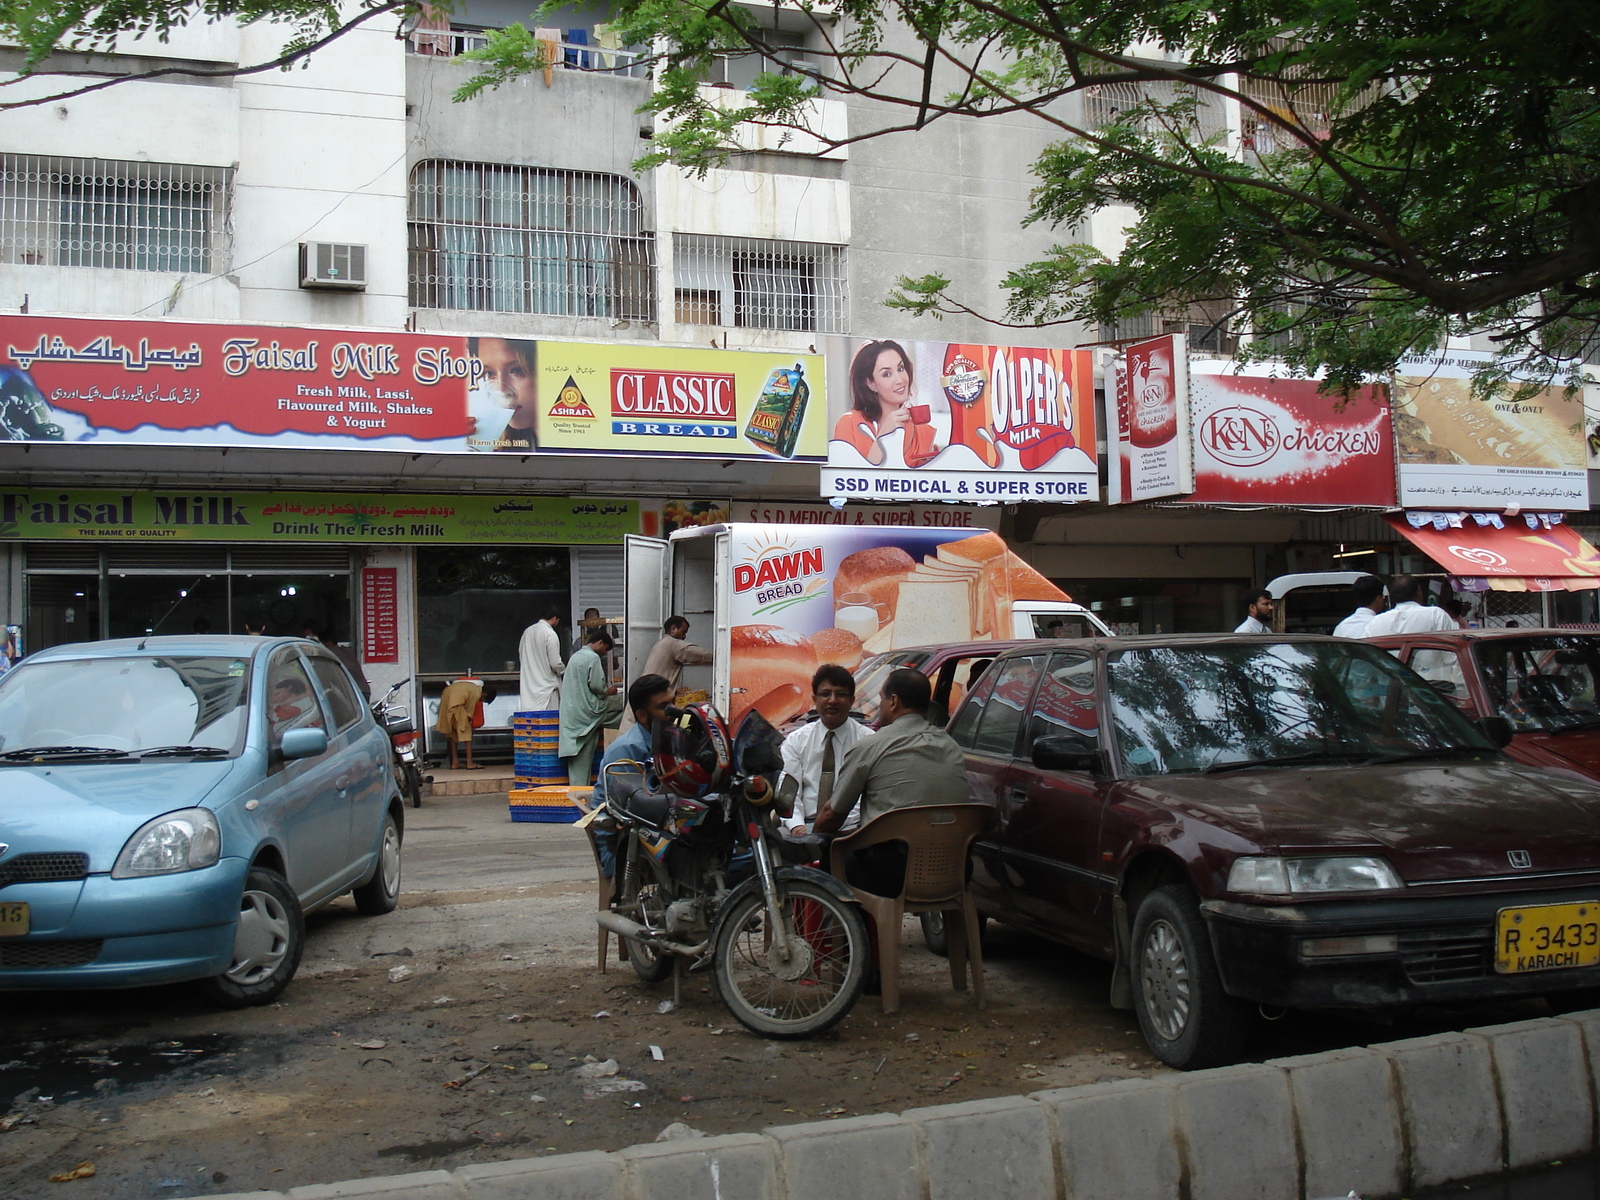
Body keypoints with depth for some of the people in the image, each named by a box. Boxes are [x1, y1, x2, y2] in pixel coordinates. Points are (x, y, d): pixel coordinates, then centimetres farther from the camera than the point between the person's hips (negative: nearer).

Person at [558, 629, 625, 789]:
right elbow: (596, 685, -18)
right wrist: (608, 691, 3)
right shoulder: (593, 658, -11)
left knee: (576, 754, 9)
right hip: (587, 711, -10)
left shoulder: (575, 656, 19)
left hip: (570, 713, 10)